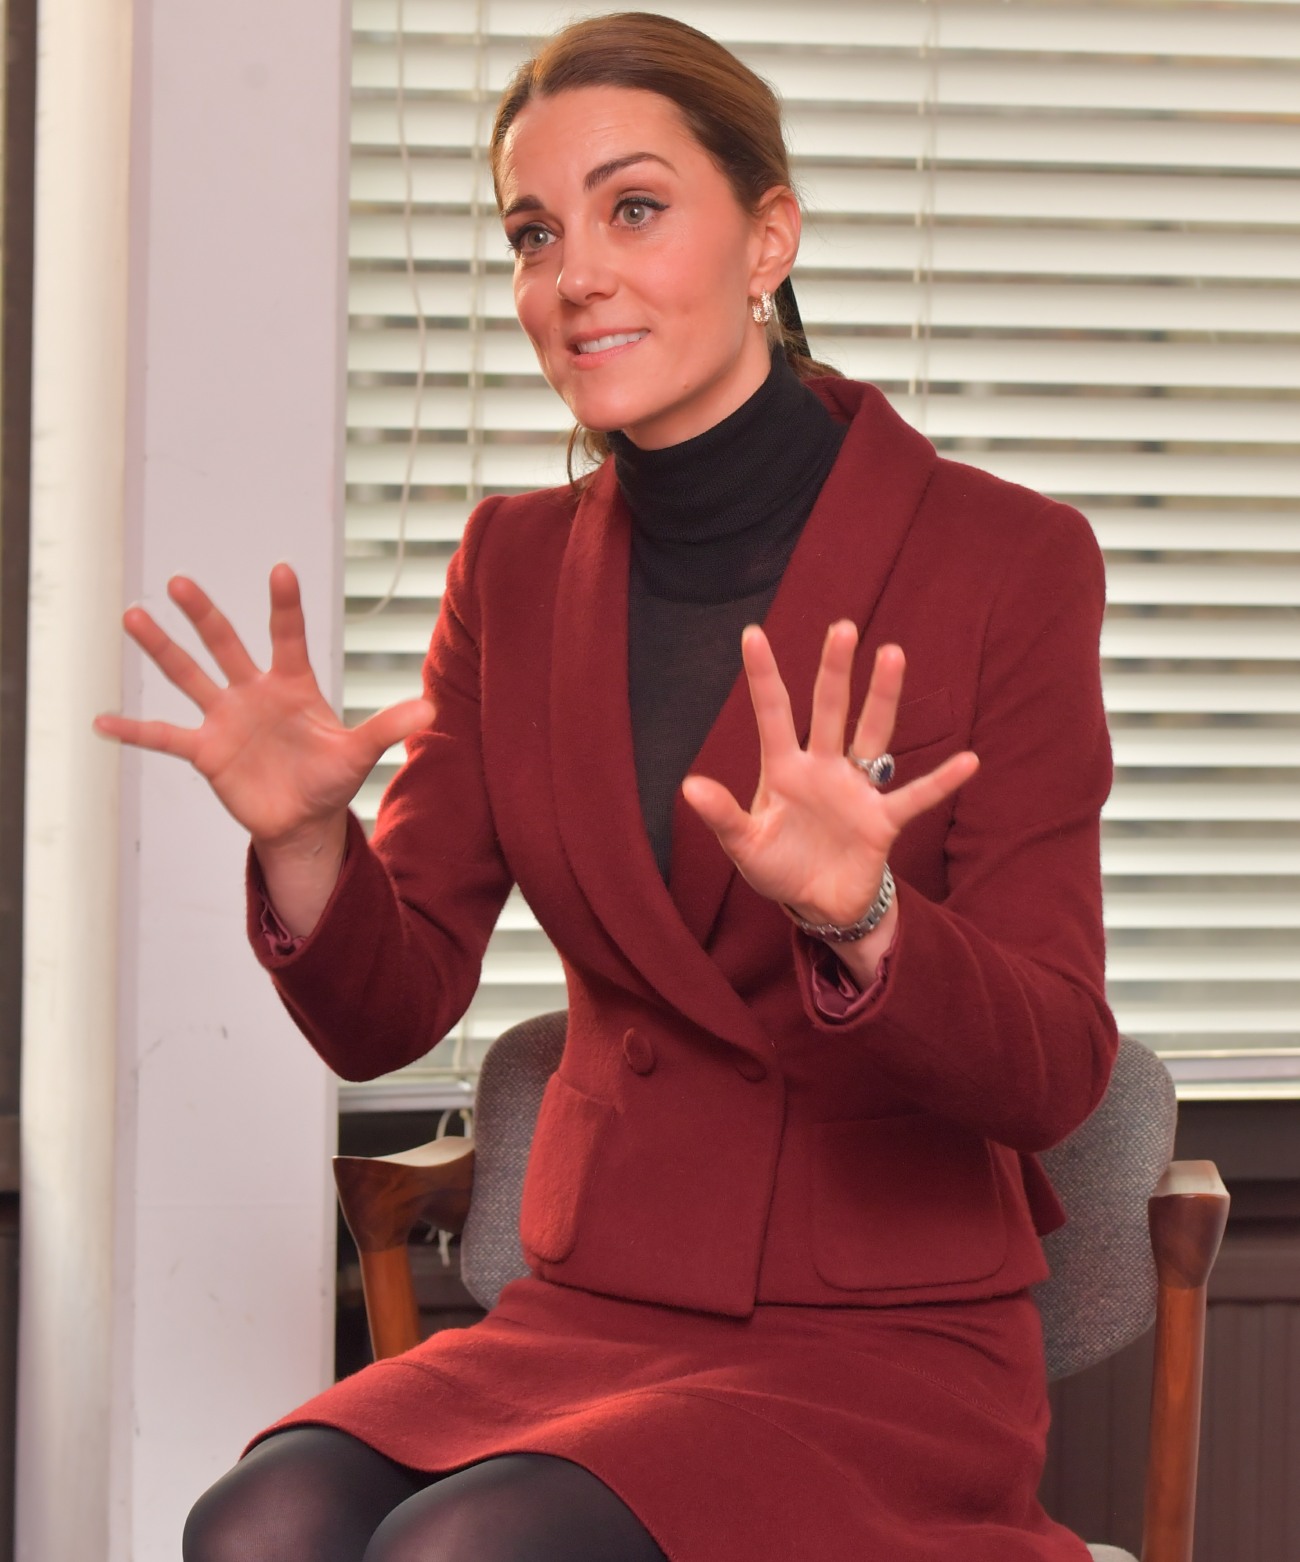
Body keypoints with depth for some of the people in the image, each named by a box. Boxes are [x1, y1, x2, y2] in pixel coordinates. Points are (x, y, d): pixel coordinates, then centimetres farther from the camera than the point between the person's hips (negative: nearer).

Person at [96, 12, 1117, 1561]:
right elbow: (386, 1016, 7)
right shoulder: (517, 565, 8)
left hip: (889, 1346, -4)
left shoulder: (1004, 561, -7)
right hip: (592, 1311, 4)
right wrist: (305, 846, -15)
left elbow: (1051, 1072, -9)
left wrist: (858, 923, -29)